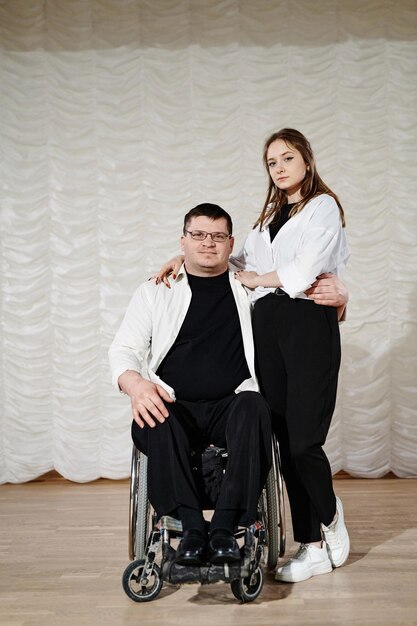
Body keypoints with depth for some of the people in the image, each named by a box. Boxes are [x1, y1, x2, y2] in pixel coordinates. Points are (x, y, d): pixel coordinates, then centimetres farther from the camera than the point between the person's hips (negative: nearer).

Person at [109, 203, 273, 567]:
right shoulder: (155, 291, 16)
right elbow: (124, 349, 9)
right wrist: (135, 383, -15)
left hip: (230, 405, 0)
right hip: (173, 406, 0)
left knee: (254, 406, -33)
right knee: (155, 421, -33)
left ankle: (224, 528, -35)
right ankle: (192, 527, -31)